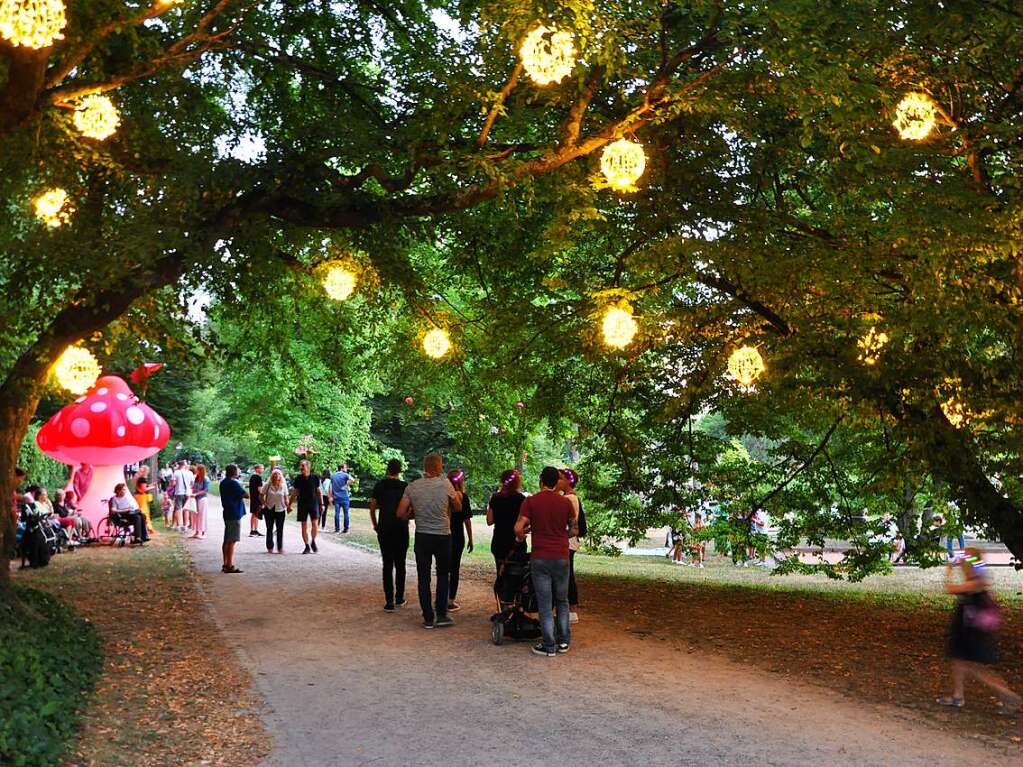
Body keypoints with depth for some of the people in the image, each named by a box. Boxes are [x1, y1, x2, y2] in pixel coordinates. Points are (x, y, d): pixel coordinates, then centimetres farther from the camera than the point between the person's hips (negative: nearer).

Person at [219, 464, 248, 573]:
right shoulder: (234, 483, -17)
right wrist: (243, 493, 3)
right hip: (234, 514, -9)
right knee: (232, 541, -6)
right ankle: (230, 565, -6)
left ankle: (226, 564, 18)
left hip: (227, 513, 9)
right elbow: (246, 495, -17)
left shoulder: (223, 482, 12)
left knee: (227, 540, 14)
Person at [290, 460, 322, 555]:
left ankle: (313, 542, 12)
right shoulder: (298, 479, 1)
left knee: (314, 524, -12)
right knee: (304, 526, 2)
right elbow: (294, 493, 9)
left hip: (314, 503, -1)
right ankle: (307, 546, 12)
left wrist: (321, 504, 5)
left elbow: (318, 491, 7)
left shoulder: (315, 478, -1)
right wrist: (289, 504, 8)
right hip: (302, 504, 1)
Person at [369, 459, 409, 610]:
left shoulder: (379, 486, 0)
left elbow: (372, 508, 2)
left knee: (387, 565, 3)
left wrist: (375, 525, 14)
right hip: (401, 529, 0)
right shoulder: (405, 487, -4)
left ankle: (389, 602, -2)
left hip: (384, 529, 0)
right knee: (400, 564, 12)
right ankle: (399, 598, 17)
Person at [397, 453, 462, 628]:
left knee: (424, 577, 8)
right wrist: (458, 497, 25)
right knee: (443, 575, 15)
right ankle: (441, 615, 10)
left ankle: (428, 618, 9)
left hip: (422, 536, 1)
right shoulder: (445, 484, -9)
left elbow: (401, 513, -4)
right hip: (443, 536, -1)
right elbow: (458, 508, 4)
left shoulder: (412, 487, -3)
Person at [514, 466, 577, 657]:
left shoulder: (530, 501, -6)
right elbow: (574, 529, 7)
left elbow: (518, 528, -13)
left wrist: (522, 538, 7)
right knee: (562, 601, 17)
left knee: (545, 604, 3)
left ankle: (549, 646, 5)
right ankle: (564, 641, 19)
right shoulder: (566, 503, 1)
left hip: (540, 558, -2)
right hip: (561, 557, 2)